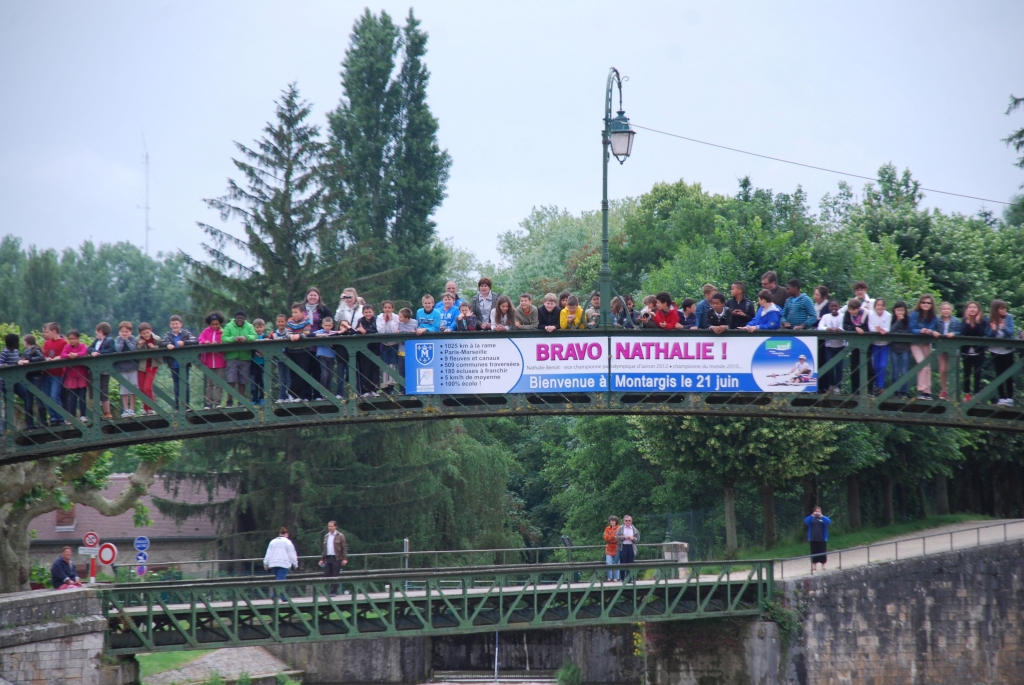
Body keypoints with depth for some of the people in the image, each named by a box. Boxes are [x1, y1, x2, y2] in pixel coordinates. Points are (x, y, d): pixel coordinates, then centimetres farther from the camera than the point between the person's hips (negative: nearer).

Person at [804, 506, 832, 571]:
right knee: (814, 553, 4)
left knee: (823, 553, 3)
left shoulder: (823, 518, 3)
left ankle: (823, 566, 11)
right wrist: (812, 516, -22)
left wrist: (821, 516, -23)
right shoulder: (811, 519, 4)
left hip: (822, 539, -1)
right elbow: (805, 522, -13)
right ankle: (813, 566, 10)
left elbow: (829, 522, -15)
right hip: (813, 539, 1)